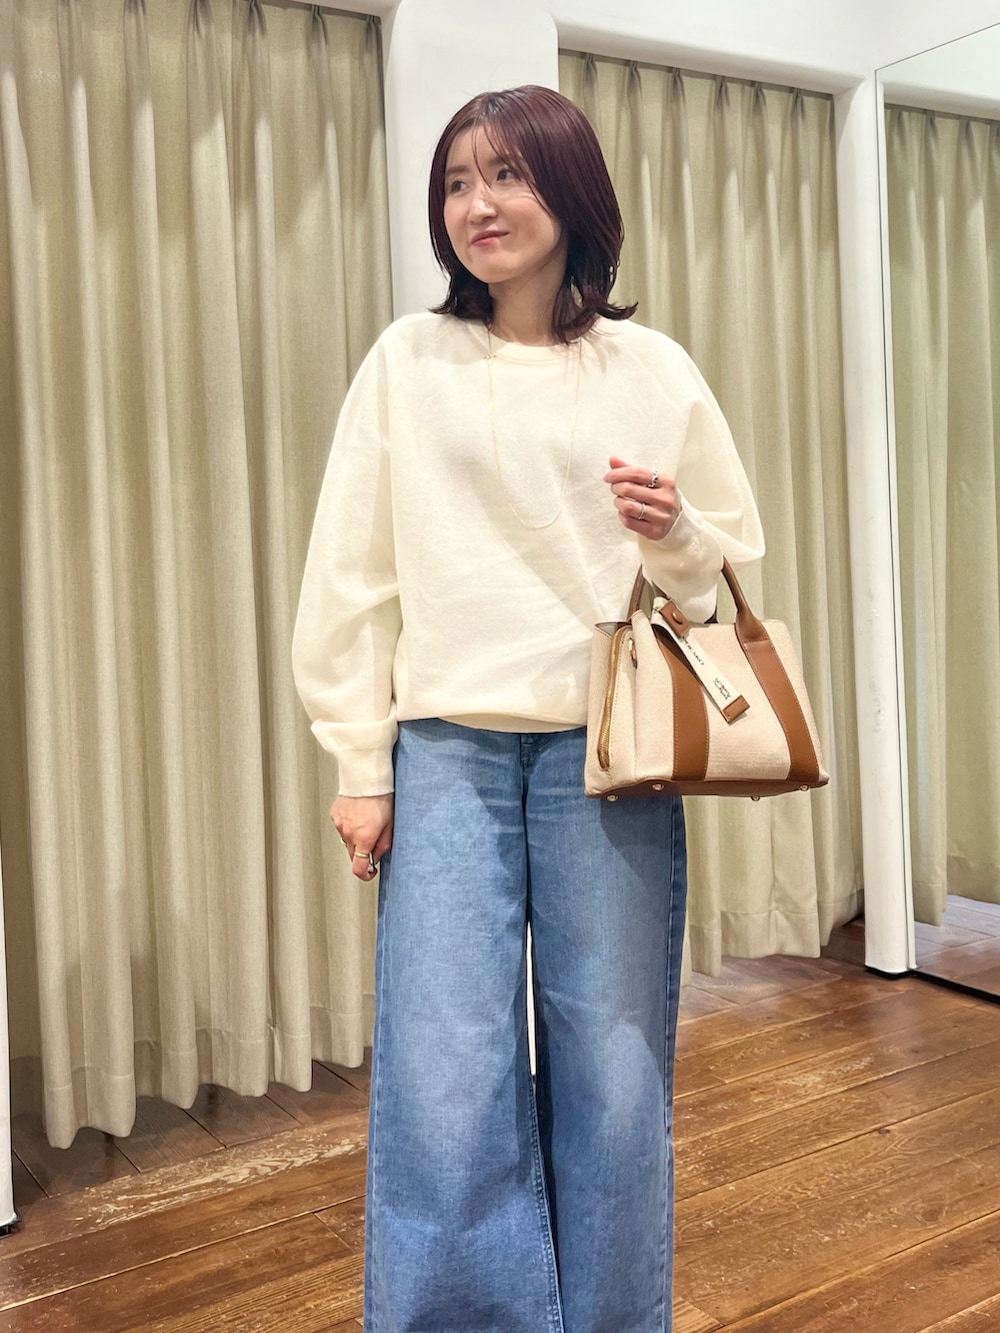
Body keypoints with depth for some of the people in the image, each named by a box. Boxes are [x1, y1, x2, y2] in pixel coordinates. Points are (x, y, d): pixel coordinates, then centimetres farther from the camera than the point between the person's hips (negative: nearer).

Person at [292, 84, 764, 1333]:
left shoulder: (653, 371, 7)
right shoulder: (407, 362, 5)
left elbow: (732, 564, 13)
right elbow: (351, 577, 3)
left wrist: (674, 534, -9)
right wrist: (360, 766, 0)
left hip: (608, 758, 1)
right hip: (448, 754, 0)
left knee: (613, 1084, 8)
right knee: (441, 1093, -1)